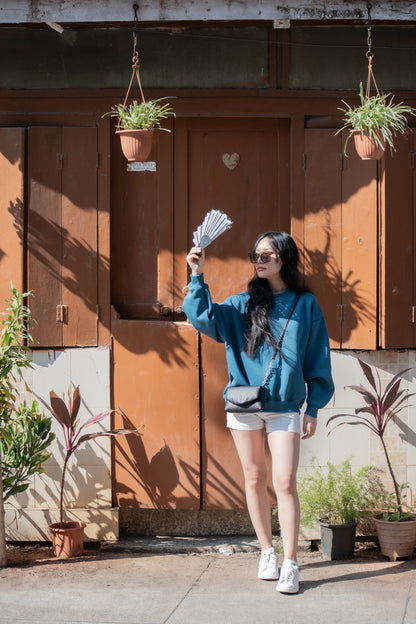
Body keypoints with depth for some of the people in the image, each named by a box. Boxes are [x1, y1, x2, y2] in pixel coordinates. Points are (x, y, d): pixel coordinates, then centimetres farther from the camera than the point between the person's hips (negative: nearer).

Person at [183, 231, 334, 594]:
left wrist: (313, 408, 3)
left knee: (284, 482, -10)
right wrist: (198, 277, -16)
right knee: (254, 479, 8)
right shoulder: (243, 305, 8)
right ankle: (267, 553, 22)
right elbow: (205, 318, -7)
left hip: (285, 407, -2)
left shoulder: (305, 304, 4)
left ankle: (290, 565, -7)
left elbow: (317, 360, 7)